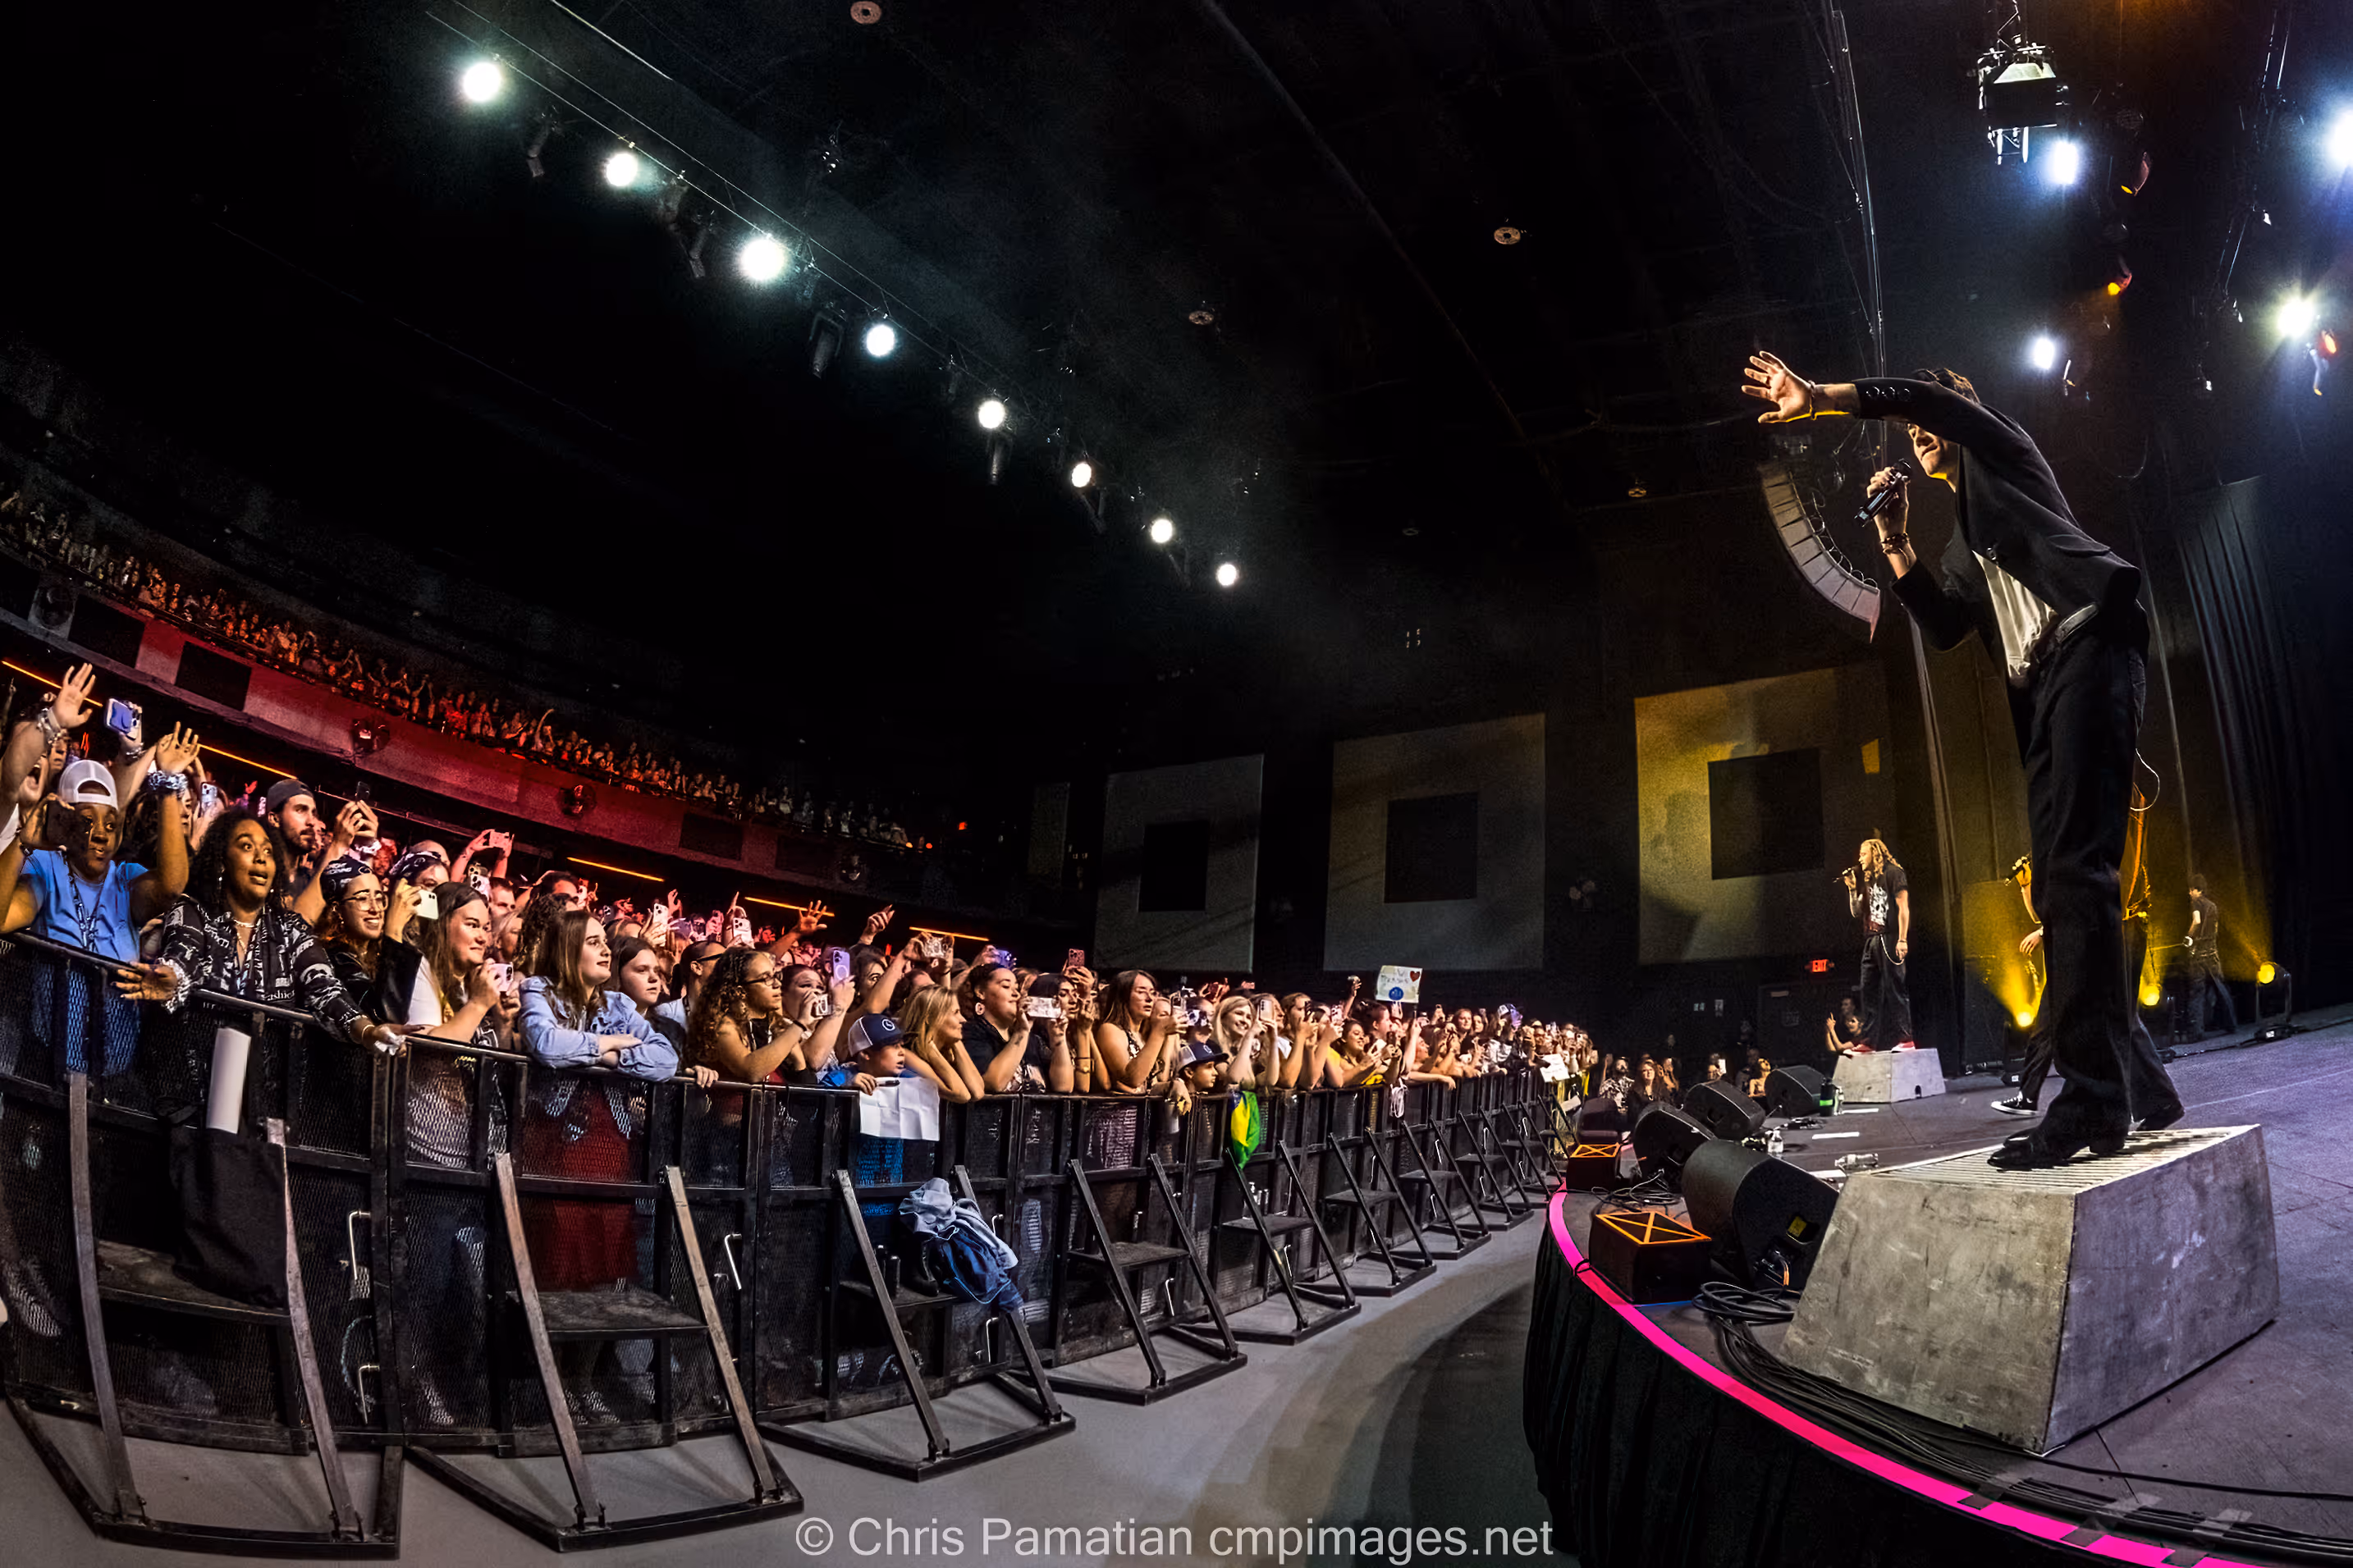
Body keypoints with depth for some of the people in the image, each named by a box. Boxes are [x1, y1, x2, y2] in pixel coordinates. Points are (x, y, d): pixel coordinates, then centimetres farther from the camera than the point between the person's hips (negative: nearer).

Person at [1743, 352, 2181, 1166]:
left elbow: (1923, 393, -4)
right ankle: (2138, 1086, 13)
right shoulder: (1966, 544, 31)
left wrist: (1819, 398, -3)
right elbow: (1941, 626, 18)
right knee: (2065, 889, 5)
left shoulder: (2001, 448, 14)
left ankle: (2093, 1097, -26)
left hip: (2085, 648, -9)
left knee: (2075, 867, -21)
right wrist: (1896, 544, 14)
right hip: (2043, 691, 9)